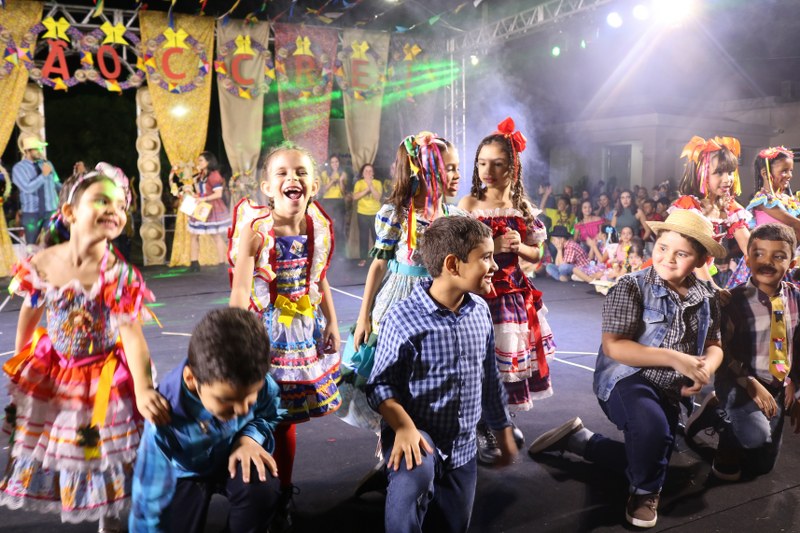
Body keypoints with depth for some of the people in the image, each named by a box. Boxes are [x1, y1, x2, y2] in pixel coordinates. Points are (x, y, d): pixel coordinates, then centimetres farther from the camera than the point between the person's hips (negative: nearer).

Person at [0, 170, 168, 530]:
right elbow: (29, 313, 3)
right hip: (50, 370, 3)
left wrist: (143, 389, -40)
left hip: (104, 376, -2)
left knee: (102, 451, 13)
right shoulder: (41, 264, -15)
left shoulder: (119, 274, -25)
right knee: (44, 443, 22)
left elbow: (132, 334, -29)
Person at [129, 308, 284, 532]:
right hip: (187, 474, 0)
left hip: (235, 456, 1)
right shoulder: (165, 419, -38)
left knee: (263, 488, -30)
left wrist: (249, 436, -26)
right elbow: (150, 503, -29)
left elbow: (270, 415, -6)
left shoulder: (255, 379, -31)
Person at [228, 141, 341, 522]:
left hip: (304, 334, 4)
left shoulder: (320, 228, -3)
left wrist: (332, 325, 10)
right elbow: (240, 291, -16)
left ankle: (283, 494, 35)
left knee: (286, 419, 16)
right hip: (262, 334, -4)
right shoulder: (255, 230, -17)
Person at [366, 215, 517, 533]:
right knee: (415, 475, -37)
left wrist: (503, 431, 18)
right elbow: (381, 384, -15)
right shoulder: (403, 319, -20)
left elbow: (489, 378, 11)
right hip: (417, 435, -6)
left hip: (462, 447, 6)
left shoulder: (481, 312, -1)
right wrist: (404, 427, -31)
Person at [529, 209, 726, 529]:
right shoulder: (632, 287, -18)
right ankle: (645, 492, -4)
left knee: (650, 457, 14)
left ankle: (578, 439, 31)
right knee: (653, 429, -36)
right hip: (627, 379, -7)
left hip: (669, 391, 7)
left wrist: (706, 369, -16)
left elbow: (713, 345, 8)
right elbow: (613, 346, -24)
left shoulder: (707, 298, 1)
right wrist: (674, 358, -29)